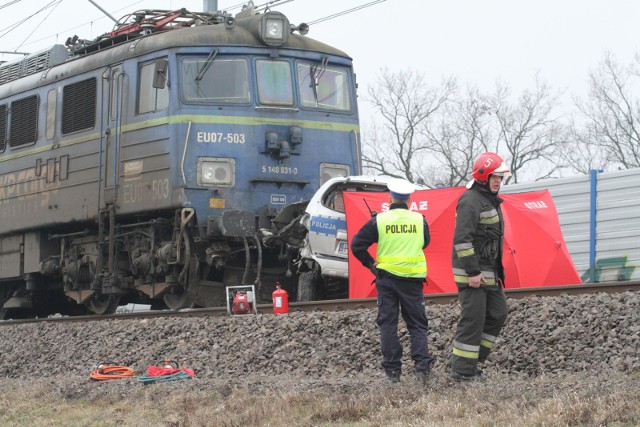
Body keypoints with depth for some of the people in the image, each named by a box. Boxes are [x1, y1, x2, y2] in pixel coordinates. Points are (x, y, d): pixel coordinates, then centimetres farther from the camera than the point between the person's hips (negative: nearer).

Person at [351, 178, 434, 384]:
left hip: (386, 277, -1)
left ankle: (392, 371, 5)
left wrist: (370, 264, 8)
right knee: (417, 323, 9)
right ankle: (422, 365, -6)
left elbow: (357, 245, -4)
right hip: (413, 278, 1)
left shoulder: (379, 220, -5)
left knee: (388, 323, 7)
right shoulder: (419, 220, 0)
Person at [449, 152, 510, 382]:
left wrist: (498, 272, 22)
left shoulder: (490, 200, 18)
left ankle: (472, 360, 17)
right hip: (471, 271, -10)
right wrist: (473, 272, -24)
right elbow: (462, 239, -22)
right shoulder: (470, 201, -15)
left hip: (488, 271, 10)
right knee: (473, 319, -8)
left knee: (497, 314, 11)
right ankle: (463, 370, -2)